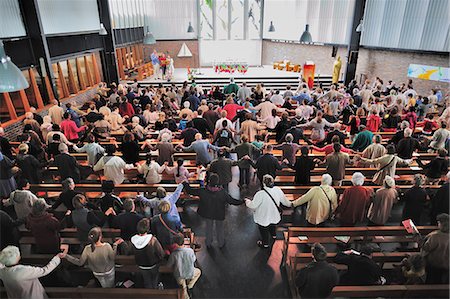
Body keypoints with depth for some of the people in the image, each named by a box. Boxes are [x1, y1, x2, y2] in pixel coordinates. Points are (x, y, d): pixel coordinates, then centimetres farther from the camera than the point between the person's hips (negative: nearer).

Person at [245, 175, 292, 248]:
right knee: (272, 225, 35)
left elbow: (253, 206, -26)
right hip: (274, 215, 5)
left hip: (263, 217, -5)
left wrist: (247, 201, -5)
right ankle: (273, 235, 62)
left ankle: (265, 243, 43)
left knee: (264, 230, 22)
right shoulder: (278, 190, -19)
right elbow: (284, 200, -2)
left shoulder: (260, 194, -35)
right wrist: (290, 204, 20)